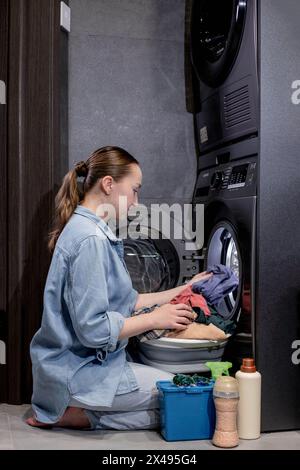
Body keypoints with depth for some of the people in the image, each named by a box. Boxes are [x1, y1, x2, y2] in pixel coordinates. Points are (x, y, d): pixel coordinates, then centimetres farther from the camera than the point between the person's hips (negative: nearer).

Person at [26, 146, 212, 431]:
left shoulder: (91, 231, 11)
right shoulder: (91, 239, -22)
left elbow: (124, 301, 13)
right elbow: (93, 329, -25)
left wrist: (179, 292, 12)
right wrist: (155, 319, -14)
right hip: (79, 372, -10)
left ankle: (66, 408, 8)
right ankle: (67, 415, -4)